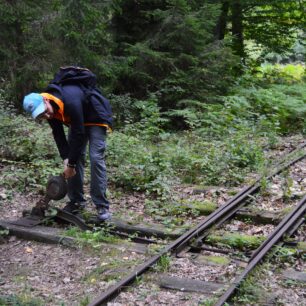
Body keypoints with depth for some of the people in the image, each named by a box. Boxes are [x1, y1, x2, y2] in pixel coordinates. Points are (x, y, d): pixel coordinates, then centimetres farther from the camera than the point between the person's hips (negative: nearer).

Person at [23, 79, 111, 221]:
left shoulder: (71, 101, -41)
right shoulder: (48, 108, -16)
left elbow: (78, 134, -36)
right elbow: (58, 135, -10)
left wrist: (71, 164, -30)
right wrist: (66, 159, -21)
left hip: (95, 120, -7)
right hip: (77, 123, 7)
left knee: (96, 159, -16)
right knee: (74, 158, 0)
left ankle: (102, 206, -12)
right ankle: (77, 201, 12)